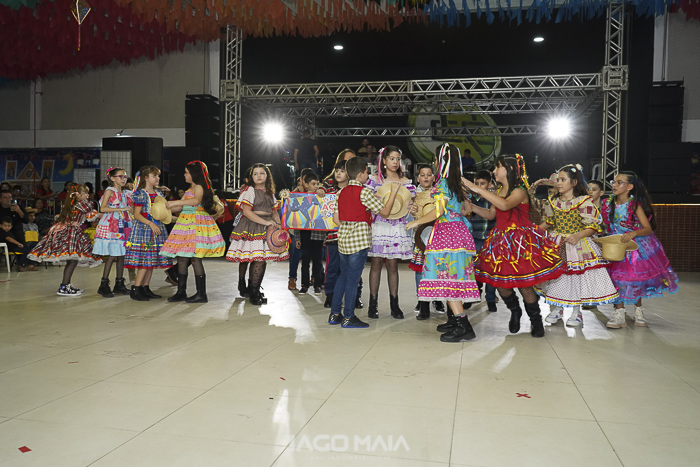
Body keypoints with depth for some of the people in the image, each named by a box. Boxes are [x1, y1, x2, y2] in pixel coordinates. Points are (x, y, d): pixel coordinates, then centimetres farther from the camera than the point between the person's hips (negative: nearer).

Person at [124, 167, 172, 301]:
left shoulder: (159, 194, 15)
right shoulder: (141, 194, -7)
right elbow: (137, 214, -12)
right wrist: (151, 224, -21)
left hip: (157, 228, 8)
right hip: (143, 228, -7)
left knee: (152, 260, 7)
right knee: (145, 260, -12)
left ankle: (146, 288, 14)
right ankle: (135, 289, -6)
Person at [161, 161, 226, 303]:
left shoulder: (199, 187, -8)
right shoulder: (189, 190, 22)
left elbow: (196, 200, -30)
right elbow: (180, 207, 26)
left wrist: (175, 202, -32)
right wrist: (165, 207, 16)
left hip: (196, 226, -9)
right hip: (186, 225, 9)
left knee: (195, 259, -10)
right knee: (181, 258, 6)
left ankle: (201, 294, -5)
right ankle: (181, 292, 13)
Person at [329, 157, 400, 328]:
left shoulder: (342, 192, 9)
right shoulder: (365, 192, -12)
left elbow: (336, 218, 10)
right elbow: (385, 211, -9)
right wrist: (394, 192, 0)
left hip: (343, 238, 7)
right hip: (359, 240, -7)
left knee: (343, 275, 16)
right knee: (353, 278, 0)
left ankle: (334, 314, 21)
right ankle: (348, 317, 6)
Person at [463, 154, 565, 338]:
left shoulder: (520, 191, -14)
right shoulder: (499, 191, 11)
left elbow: (505, 205, -34)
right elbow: (491, 214, 16)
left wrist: (478, 189, -32)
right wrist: (471, 207, 1)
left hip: (520, 241, -7)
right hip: (502, 241, 7)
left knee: (523, 284, -5)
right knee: (500, 283, 5)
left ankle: (536, 321, 18)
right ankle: (515, 312, 33)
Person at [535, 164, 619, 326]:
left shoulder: (584, 201, -10)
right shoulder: (554, 202, 7)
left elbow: (593, 226, -11)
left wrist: (578, 236, -25)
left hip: (578, 245, -4)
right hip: (556, 245, 5)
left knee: (576, 276, 2)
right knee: (555, 275, 6)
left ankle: (576, 312, 18)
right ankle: (556, 308, 23)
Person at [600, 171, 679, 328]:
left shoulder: (635, 205, -15)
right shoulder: (608, 205, -3)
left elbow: (648, 229, -21)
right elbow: (606, 226, 8)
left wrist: (633, 233, -39)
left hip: (637, 247, -3)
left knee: (637, 279, 9)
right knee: (617, 277, -5)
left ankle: (639, 312, 28)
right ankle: (619, 315, -1)